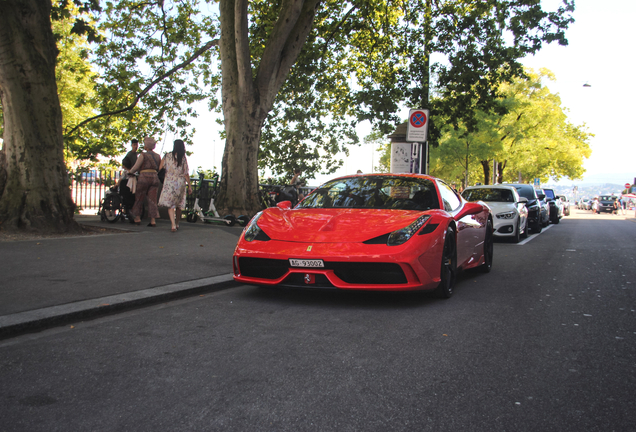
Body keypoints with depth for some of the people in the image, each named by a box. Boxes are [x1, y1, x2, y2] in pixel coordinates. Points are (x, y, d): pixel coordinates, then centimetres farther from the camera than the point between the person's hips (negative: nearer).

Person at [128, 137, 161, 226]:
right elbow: (159, 169, 19)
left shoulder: (143, 155, -4)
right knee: (152, 199, 2)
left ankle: (137, 218, 16)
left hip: (144, 178, -4)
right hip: (155, 178, 4)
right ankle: (153, 220, -5)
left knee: (139, 198, 10)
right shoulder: (158, 156, 11)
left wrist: (130, 172, 18)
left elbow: (135, 167, -1)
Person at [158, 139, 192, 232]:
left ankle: (173, 224, -18)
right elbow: (186, 174, -4)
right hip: (180, 182, 1)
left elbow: (160, 168, 0)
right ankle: (177, 223, 27)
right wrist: (189, 186, 2)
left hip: (169, 182, -1)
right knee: (179, 204, 16)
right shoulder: (183, 158, -4)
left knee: (170, 205, 0)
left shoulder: (167, 156, -3)